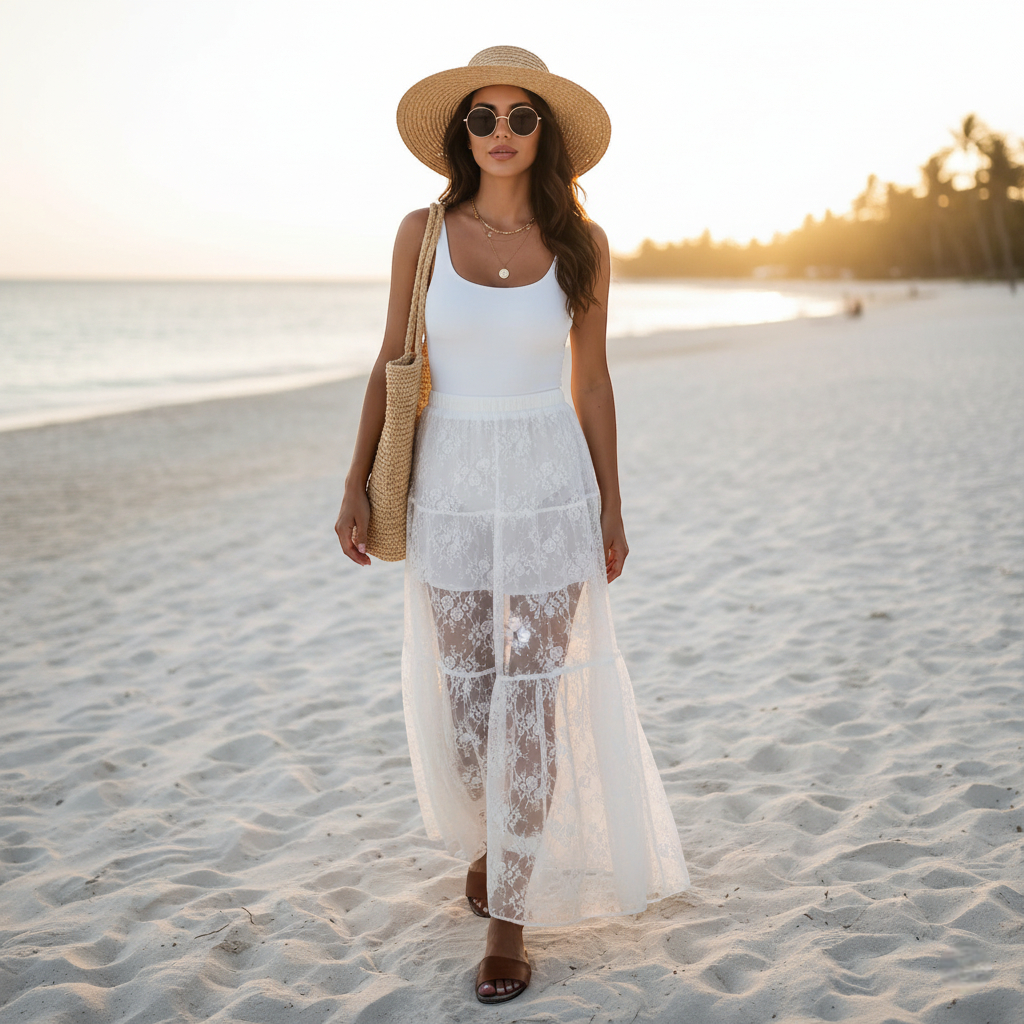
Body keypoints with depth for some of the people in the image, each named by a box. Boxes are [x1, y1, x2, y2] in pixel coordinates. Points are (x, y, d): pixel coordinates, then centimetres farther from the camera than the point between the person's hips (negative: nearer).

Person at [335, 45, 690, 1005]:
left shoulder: (580, 244, -1)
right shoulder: (424, 233, -1)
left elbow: (591, 382, 4)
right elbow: (392, 363, 4)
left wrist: (611, 509, 5)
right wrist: (356, 483, 2)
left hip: (548, 493, -1)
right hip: (450, 492, 1)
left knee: (529, 700, -1)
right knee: (462, 693, 11)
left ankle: (509, 913, 12)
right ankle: (493, 834, 41)